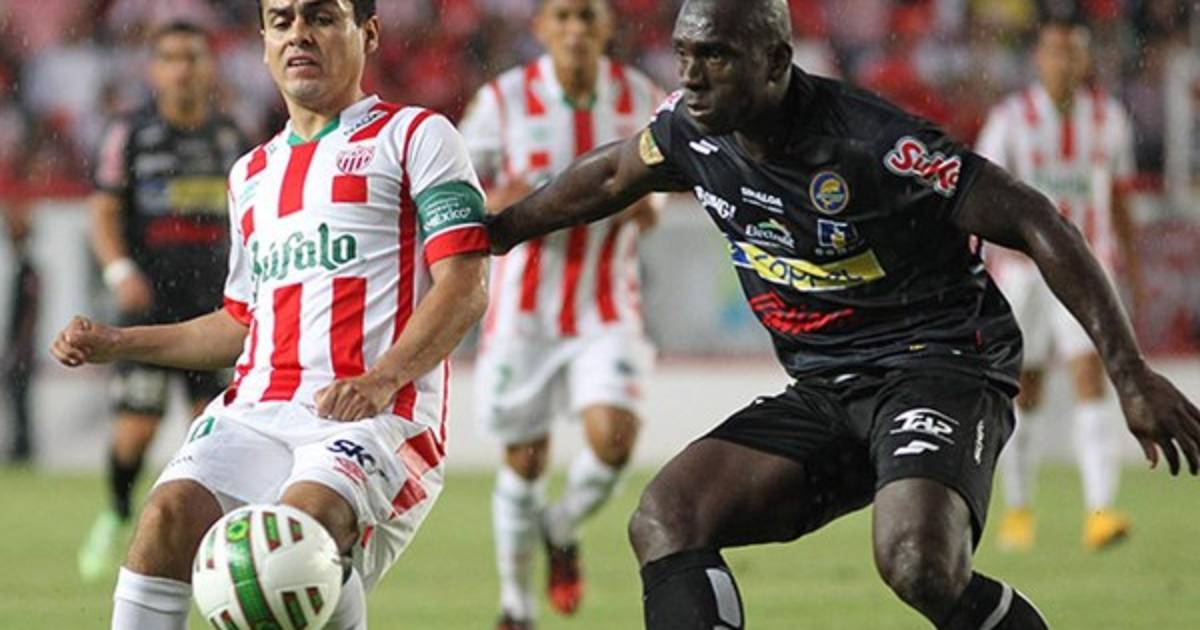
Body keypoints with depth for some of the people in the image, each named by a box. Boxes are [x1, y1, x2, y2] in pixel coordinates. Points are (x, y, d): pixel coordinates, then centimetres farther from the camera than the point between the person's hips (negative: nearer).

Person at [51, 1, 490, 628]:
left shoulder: (415, 136, 7)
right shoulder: (251, 174, 27)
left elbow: (464, 288, -5)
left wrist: (382, 378, -20)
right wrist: (118, 342, 22)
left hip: (379, 414, -5)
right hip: (257, 410, 5)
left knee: (305, 519, -35)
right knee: (171, 512, -24)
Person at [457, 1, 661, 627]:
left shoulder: (639, 97, -1)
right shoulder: (504, 99, -7)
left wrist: (646, 204, -6)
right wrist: (493, 203, -22)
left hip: (606, 306, 1)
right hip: (523, 307, -1)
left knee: (613, 434, -20)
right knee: (524, 459, 6)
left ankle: (562, 532, 13)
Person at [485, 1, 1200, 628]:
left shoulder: (871, 143, -22)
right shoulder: (694, 131, -1)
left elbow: (1036, 224, -18)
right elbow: (612, 176, 24)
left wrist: (1132, 374, -21)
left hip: (939, 365, -7)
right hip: (824, 392, 7)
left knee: (920, 566, -33)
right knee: (665, 519, -13)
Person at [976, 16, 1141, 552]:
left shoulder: (1108, 117, 4)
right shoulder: (1010, 118, -3)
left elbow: (1119, 200, 14)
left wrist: (1132, 269, 16)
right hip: (1023, 270, -1)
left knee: (1090, 379, -15)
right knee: (1023, 391, 6)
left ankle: (1100, 511, -24)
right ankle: (1018, 509, 24)